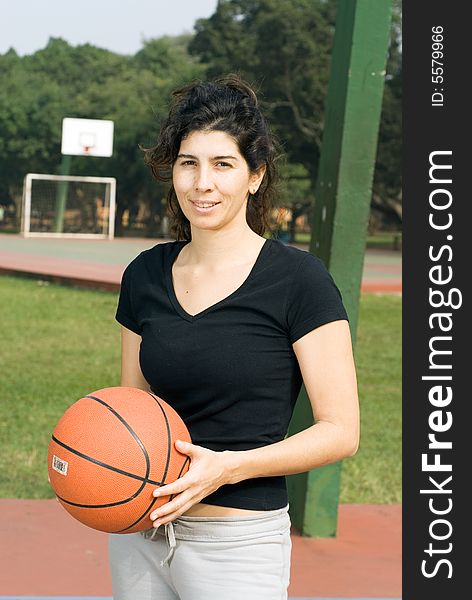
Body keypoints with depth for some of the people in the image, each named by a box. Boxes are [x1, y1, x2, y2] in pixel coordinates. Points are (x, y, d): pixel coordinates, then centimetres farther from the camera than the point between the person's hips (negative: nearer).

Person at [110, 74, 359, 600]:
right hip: (140, 531, 5)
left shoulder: (297, 279, -10)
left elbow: (340, 430, -11)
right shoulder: (145, 276, 5)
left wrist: (227, 467, -22)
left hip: (238, 543, -5)